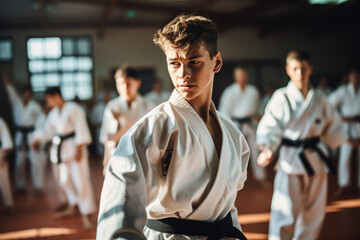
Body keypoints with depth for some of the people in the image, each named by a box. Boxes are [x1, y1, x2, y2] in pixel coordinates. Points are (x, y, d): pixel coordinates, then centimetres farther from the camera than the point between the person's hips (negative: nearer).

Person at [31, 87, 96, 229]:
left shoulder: (74, 109, -11)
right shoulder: (53, 113, 13)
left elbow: (81, 128, -15)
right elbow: (47, 129, 18)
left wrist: (79, 148, -18)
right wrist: (37, 139, 3)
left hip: (74, 146, -8)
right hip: (61, 148, 8)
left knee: (80, 179, -10)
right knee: (65, 179, 16)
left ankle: (86, 214, -3)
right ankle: (72, 208, 34)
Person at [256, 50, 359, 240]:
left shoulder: (318, 99, 4)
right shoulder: (281, 97, -9)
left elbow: (331, 126, 16)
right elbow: (269, 127, -16)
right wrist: (267, 149, -31)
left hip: (316, 159, 5)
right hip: (290, 159, -5)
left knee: (314, 211, 14)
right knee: (285, 211, -7)